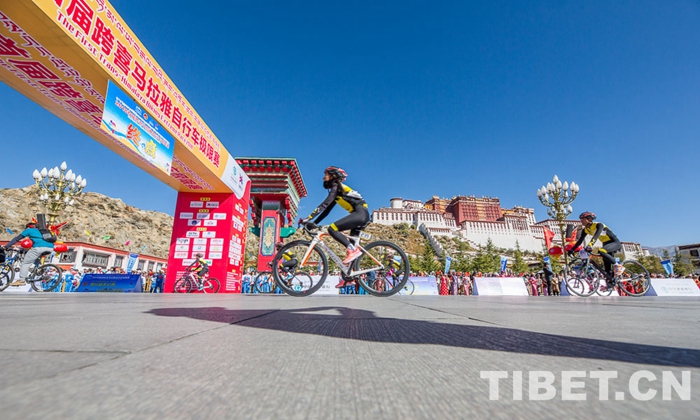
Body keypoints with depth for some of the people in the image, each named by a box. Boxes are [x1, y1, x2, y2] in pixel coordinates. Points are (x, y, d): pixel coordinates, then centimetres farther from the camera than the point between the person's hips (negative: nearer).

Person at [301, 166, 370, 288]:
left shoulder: (336, 187, -5)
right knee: (350, 246, 9)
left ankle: (354, 250, -19)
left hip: (361, 213, -10)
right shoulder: (336, 191, 23)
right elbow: (326, 210, 21)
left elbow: (324, 205, -17)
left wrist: (308, 218, -20)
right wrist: (314, 223, 15)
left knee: (332, 228, -18)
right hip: (360, 215, 10)